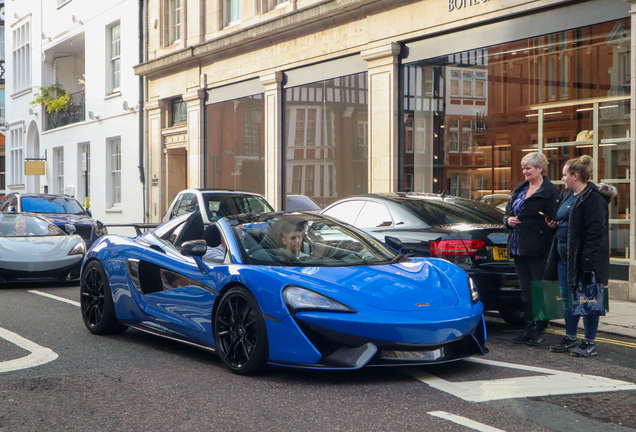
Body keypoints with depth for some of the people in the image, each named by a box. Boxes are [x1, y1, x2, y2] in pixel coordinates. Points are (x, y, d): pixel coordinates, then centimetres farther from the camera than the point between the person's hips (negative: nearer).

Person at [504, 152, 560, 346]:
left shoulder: (549, 191, -6)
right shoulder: (519, 189, 17)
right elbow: (507, 212, 25)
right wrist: (508, 219, 1)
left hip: (538, 249, -8)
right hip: (519, 248, 8)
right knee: (525, 290, 11)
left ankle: (540, 330, 3)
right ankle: (529, 328, 17)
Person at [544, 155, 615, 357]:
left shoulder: (593, 197, -15)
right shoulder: (568, 194, 15)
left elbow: (596, 232, -20)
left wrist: (588, 261, -24)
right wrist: (554, 223, 8)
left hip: (581, 257, -9)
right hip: (564, 255, 9)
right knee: (567, 299, 15)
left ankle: (590, 343, 8)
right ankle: (570, 339, 26)